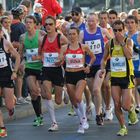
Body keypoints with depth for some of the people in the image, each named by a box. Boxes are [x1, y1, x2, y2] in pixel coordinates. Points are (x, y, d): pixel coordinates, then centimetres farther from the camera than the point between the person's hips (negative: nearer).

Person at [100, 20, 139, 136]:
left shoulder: (128, 41, -5)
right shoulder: (110, 44, 4)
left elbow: (129, 56, -21)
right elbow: (104, 58, 15)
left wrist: (122, 42, -19)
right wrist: (103, 69, -3)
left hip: (126, 76, -3)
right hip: (115, 77, 3)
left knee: (125, 106, -7)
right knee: (117, 105, -2)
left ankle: (132, 109, 29)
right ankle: (123, 128, 13)